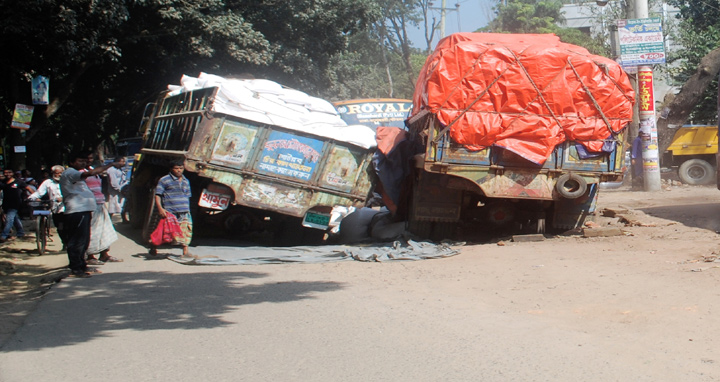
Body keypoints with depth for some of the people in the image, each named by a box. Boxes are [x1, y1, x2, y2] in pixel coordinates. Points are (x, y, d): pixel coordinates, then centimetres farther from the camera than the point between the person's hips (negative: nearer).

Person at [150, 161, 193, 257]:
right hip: (169, 213, -5)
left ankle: (185, 252, 3)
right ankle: (153, 246, 16)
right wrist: (160, 208, -17)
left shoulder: (186, 181, 17)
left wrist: (188, 210, 18)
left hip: (184, 213, 5)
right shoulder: (164, 180, -2)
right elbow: (157, 195, -6)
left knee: (186, 232, -3)